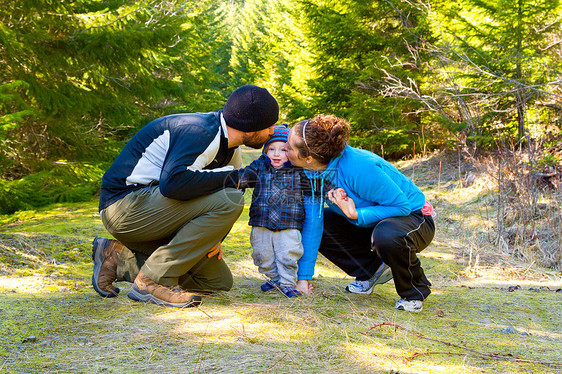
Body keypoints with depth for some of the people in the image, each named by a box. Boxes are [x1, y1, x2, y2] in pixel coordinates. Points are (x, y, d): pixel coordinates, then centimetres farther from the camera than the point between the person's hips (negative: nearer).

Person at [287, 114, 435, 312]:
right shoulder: (313, 170, -13)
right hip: (367, 220, 7)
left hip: (412, 216, -7)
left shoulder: (359, 168, -35)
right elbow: (313, 219, -10)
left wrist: (356, 215, -36)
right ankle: (372, 269, 8)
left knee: (386, 236, -41)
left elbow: (402, 206, -27)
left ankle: (414, 293, -9)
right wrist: (303, 277, -11)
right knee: (313, 224, -7)